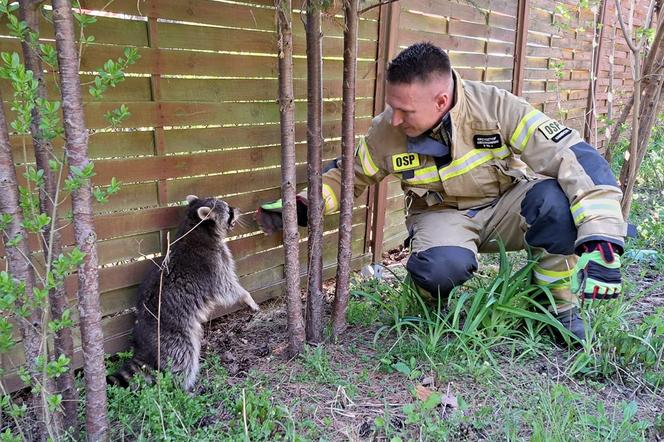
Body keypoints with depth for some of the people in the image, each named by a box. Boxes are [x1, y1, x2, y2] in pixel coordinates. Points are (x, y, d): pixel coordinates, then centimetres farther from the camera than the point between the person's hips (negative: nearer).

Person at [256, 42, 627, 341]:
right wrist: (300, 207, -13)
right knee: (439, 267, -36)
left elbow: (575, 156, -28)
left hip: (505, 207, 0)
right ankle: (435, 302, 4)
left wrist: (602, 240, -38)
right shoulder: (386, 132, -17)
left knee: (556, 200, -34)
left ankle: (560, 305, -7)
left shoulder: (496, 107, -25)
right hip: (443, 217, 0)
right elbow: (348, 174, 2)